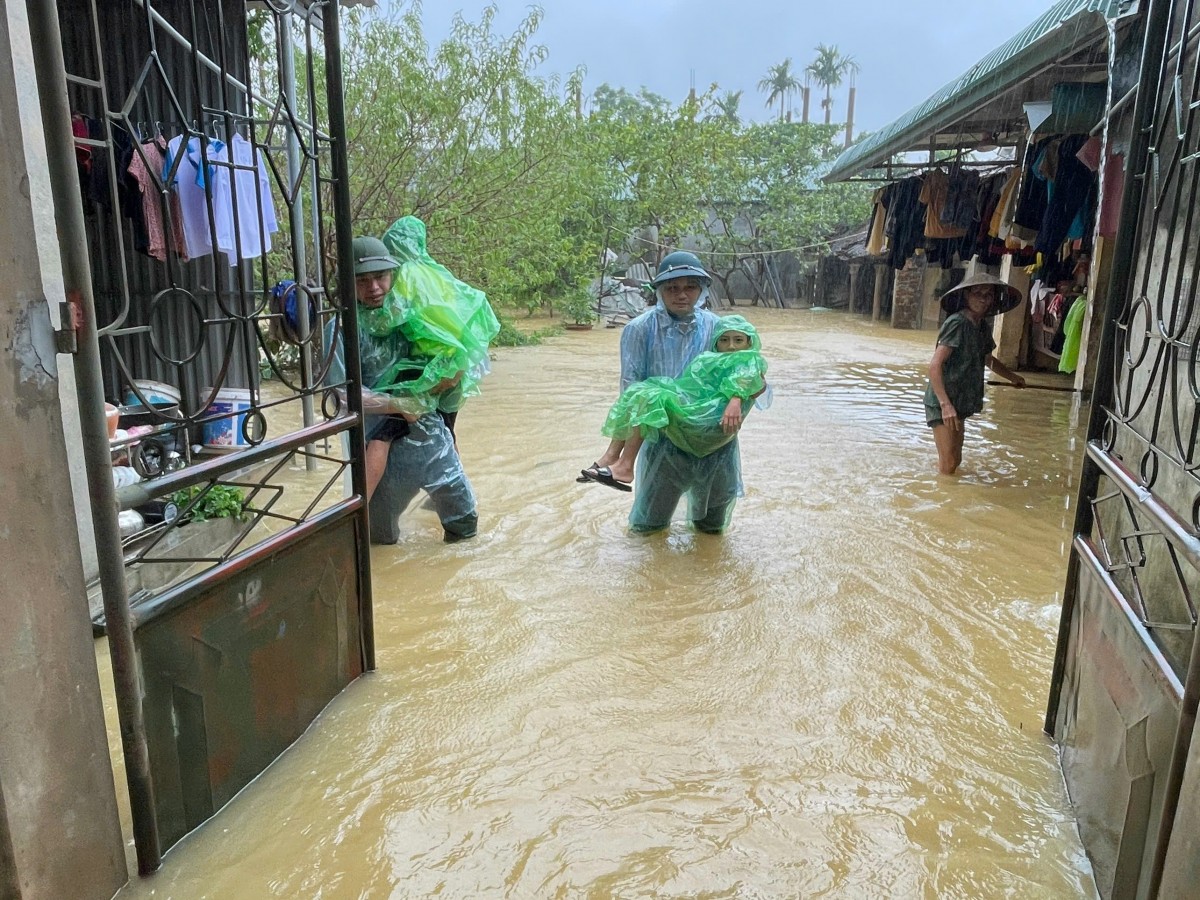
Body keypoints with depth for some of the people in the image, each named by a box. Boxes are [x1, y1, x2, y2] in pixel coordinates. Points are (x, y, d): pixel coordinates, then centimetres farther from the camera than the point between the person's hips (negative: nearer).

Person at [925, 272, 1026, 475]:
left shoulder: (983, 326, 10)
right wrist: (945, 404, -29)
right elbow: (935, 365, -23)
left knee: (955, 460, 15)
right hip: (943, 403, -9)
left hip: (959, 403, 9)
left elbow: (988, 359, 31)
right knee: (948, 464, -10)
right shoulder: (957, 323, -16)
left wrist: (1014, 378, 41)